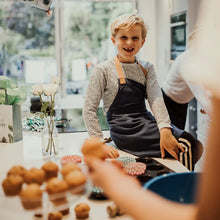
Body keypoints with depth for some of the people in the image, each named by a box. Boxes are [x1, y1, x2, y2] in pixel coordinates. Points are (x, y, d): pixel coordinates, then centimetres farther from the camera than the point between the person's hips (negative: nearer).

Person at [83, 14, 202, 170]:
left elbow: (156, 99, -5)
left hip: (146, 123, 5)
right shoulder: (104, 70, -3)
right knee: (184, 147, -20)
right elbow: (90, 109, -3)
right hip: (125, 130, -5)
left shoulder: (147, 68, 11)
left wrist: (165, 129, -22)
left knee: (196, 147, -12)